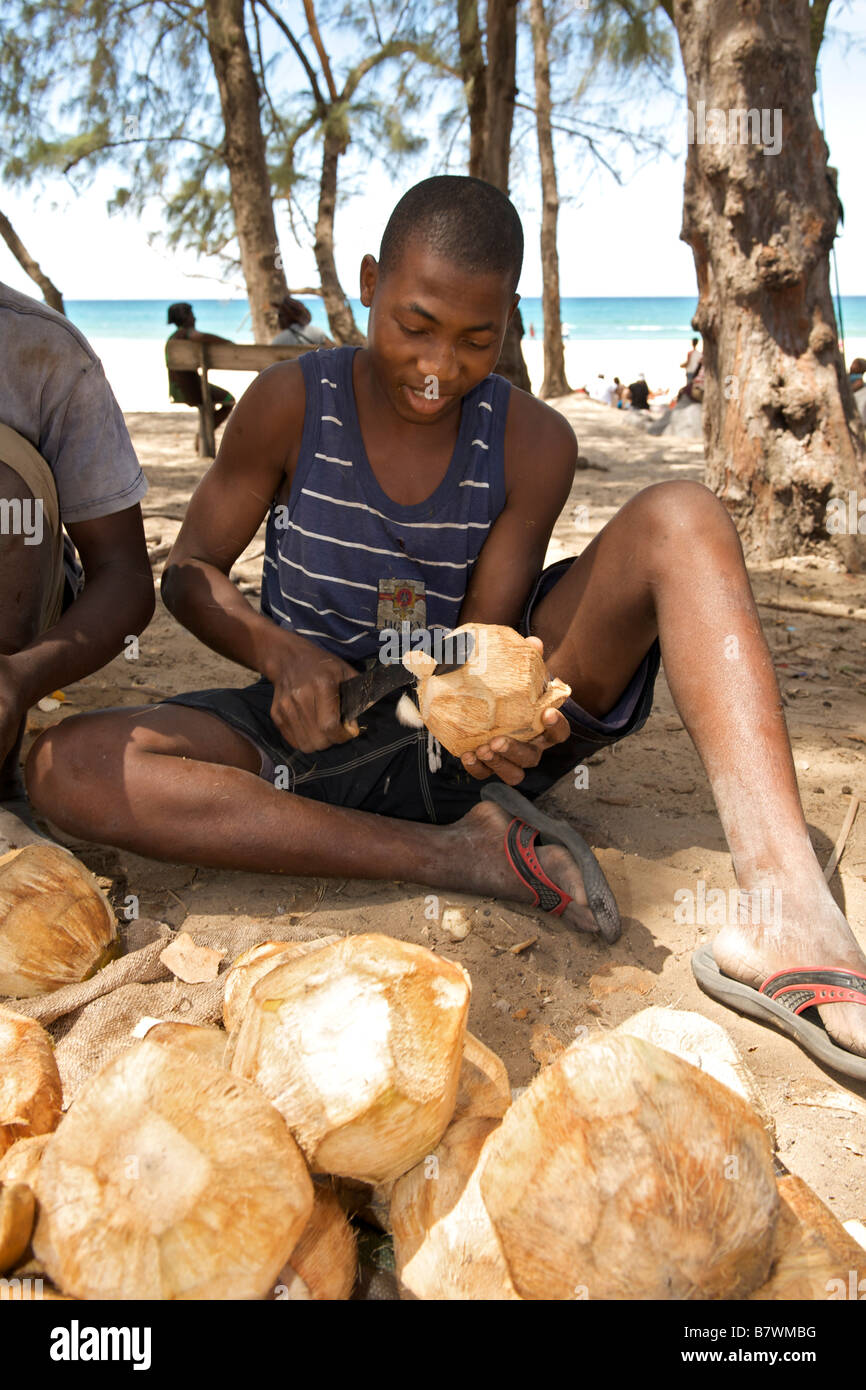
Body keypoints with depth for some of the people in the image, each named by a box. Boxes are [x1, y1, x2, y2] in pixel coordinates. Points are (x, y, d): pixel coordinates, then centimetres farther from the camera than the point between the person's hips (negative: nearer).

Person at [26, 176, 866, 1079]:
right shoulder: (291, 405, -7)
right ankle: (470, 855, -28)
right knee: (64, 767, -27)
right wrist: (278, 651, -23)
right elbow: (191, 570, -2)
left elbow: (482, 639, -7)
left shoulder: (533, 443, -5)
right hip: (322, 736, 0)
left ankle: (787, 914, -37)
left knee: (681, 516, -19)